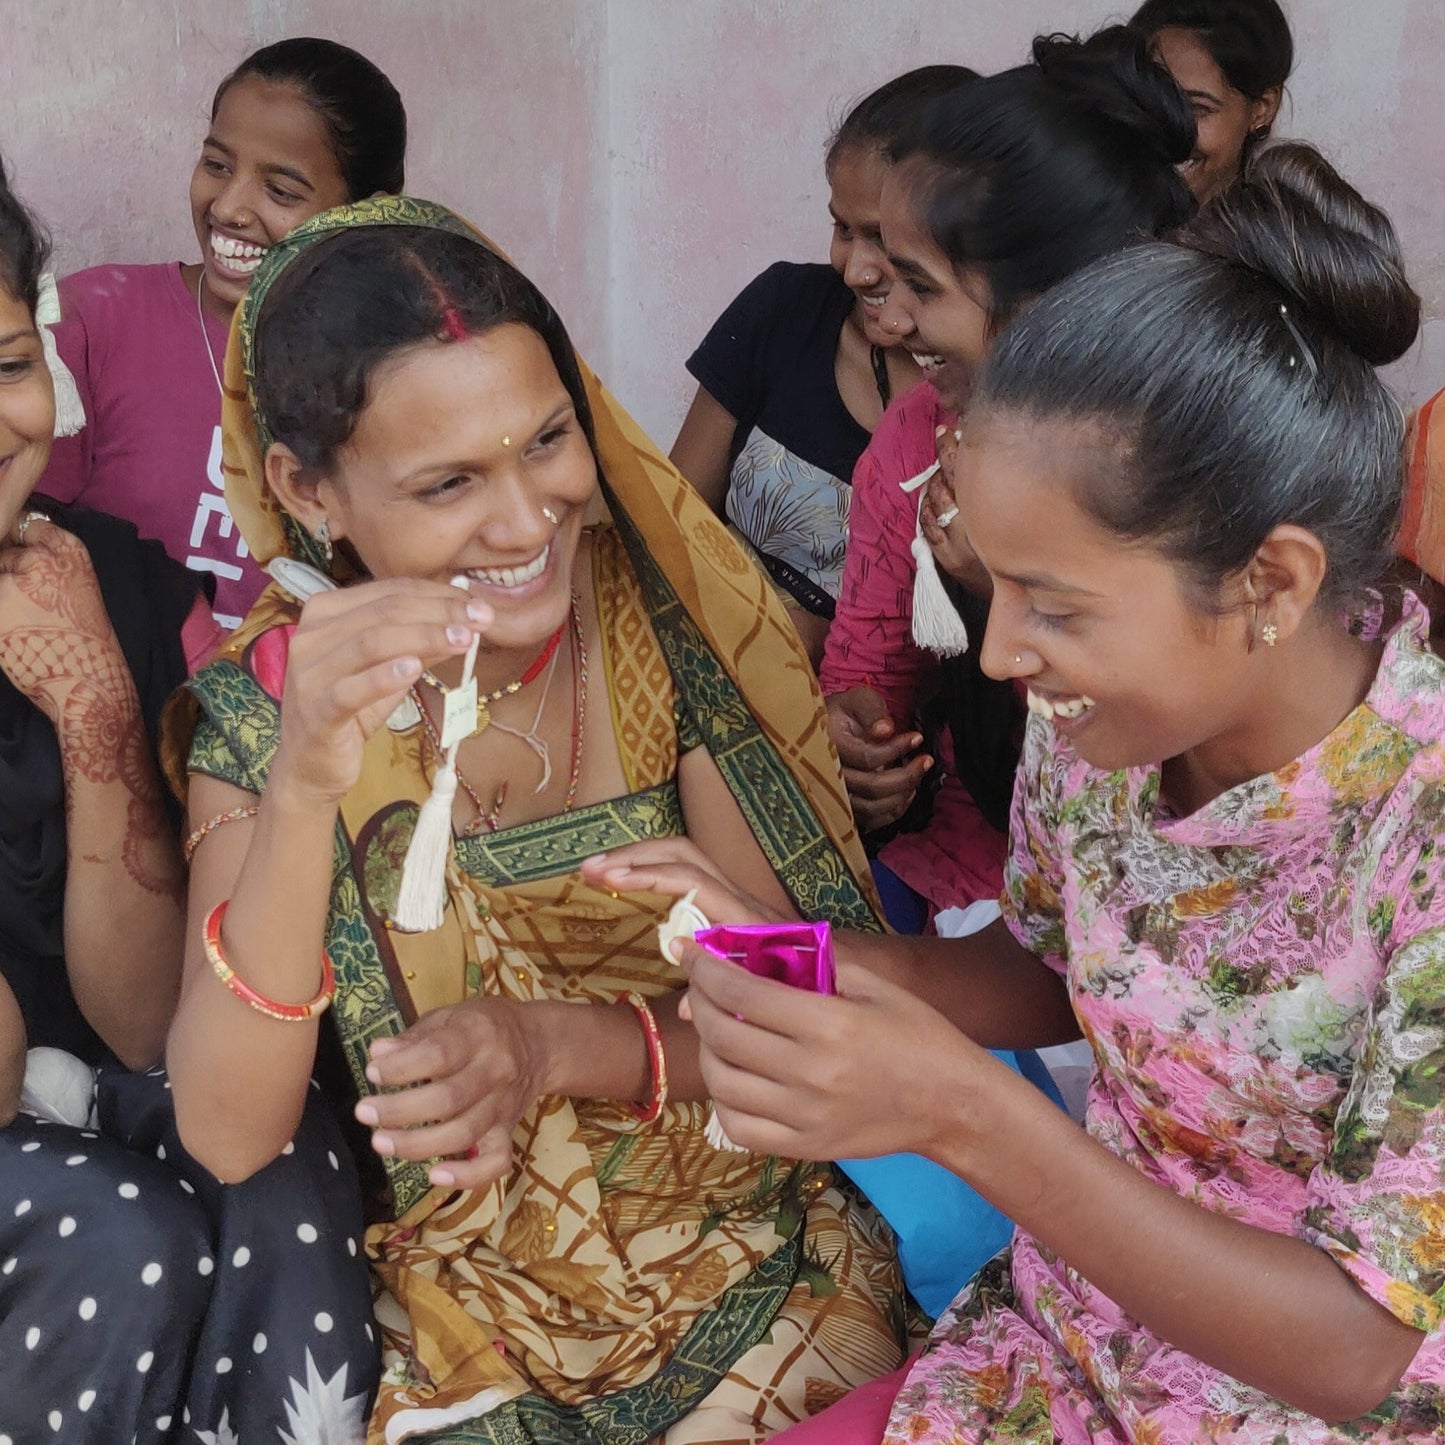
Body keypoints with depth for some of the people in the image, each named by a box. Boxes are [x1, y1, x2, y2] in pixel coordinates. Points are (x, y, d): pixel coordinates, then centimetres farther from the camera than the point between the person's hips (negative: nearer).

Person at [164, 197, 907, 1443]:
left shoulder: (672, 619, -10)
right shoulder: (262, 710, -8)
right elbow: (228, 1140, -17)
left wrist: (555, 1046, -25)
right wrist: (303, 789, -30)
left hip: (755, 1266, -1)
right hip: (469, 1325, 2)